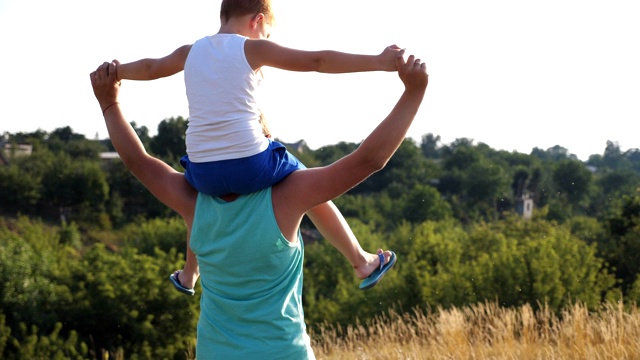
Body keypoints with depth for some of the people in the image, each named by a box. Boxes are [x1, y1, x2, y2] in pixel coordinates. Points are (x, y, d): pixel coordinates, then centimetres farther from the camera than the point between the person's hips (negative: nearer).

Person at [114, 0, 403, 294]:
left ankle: (188, 275, 52)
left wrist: (115, 71, 50)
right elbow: (317, 61, -7)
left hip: (203, 171, 4)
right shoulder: (253, 49, -2)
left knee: (203, 196, 41)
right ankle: (363, 263, 32)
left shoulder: (191, 52, 12)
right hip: (251, 165, -4)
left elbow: (149, 68, 30)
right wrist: (378, 62, -7)